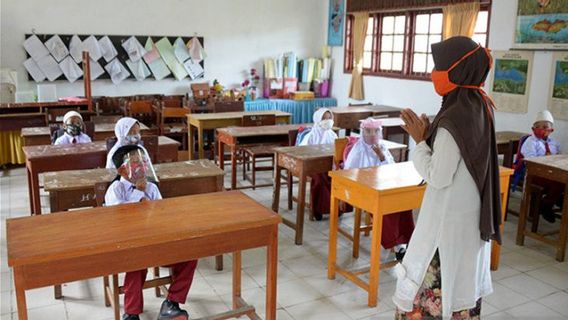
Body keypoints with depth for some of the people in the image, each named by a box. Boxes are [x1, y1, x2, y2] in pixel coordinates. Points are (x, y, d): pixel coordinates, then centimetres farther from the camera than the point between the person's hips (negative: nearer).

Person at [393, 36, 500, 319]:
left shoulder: (453, 119, -25)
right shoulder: (479, 107, 3)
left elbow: (438, 177, -21)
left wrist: (419, 140, -13)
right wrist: (427, 132, 5)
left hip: (448, 219, -9)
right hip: (472, 215, 9)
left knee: (432, 287, 6)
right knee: (462, 283, 20)